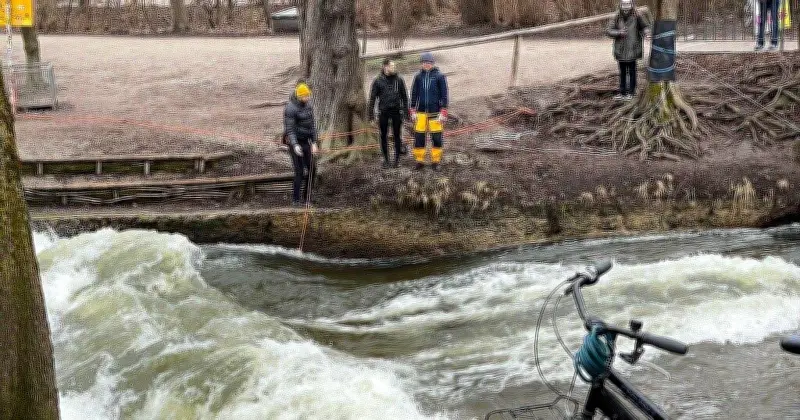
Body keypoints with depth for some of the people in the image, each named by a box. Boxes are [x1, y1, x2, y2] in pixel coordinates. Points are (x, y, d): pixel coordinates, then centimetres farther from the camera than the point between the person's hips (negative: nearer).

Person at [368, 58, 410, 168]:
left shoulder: (399, 80, 2)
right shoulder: (378, 81, -2)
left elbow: (404, 96, 8)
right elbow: (372, 98, 2)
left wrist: (406, 111, 4)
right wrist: (371, 114, -1)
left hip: (396, 111, 0)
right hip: (383, 112, 0)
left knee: (397, 135, 3)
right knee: (384, 136, 6)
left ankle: (397, 158, 13)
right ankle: (386, 159, 17)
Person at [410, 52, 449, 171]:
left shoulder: (440, 76, -2)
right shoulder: (418, 77, 6)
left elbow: (444, 95, -1)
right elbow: (414, 94, 12)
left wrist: (443, 113, -6)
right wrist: (413, 111, 8)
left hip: (435, 112, -2)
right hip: (421, 112, 2)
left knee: (436, 138, 1)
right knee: (419, 137, 1)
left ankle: (436, 161, 12)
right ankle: (419, 161, 11)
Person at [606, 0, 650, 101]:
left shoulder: (637, 17, -8)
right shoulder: (616, 18, -3)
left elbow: (646, 26, 5)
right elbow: (609, 31, -5)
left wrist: (646, 32, -17)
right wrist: (619, 33, -22)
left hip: (632, 49, -3)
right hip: (621, 49, 3)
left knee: (631, 71, 2)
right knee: (622, 71, 13)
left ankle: (631, 92, 11)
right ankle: (622, 92, 21)